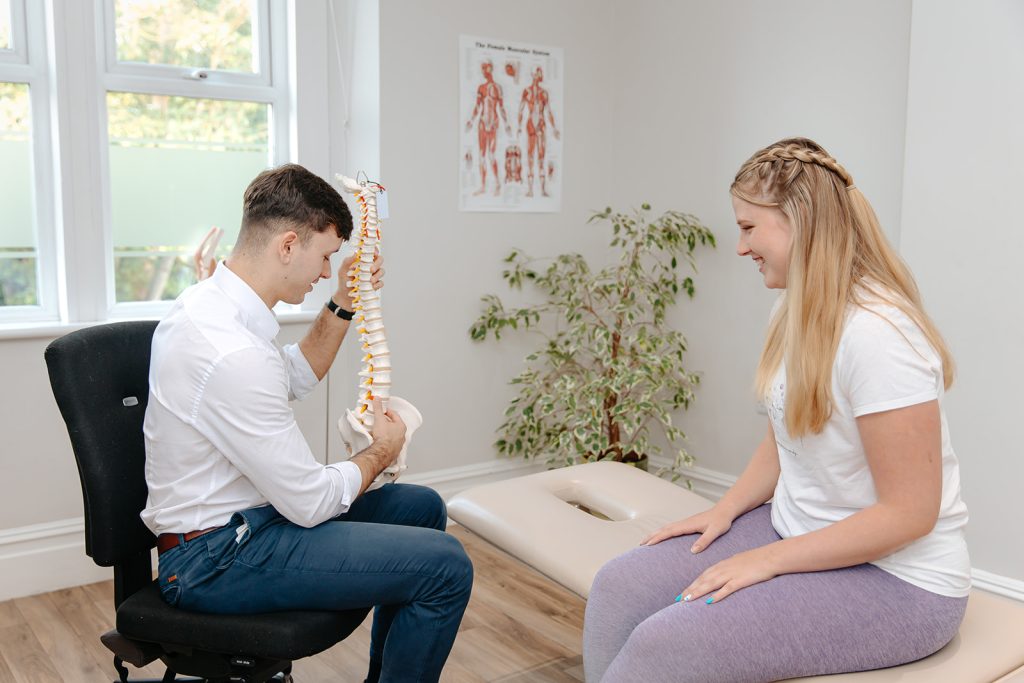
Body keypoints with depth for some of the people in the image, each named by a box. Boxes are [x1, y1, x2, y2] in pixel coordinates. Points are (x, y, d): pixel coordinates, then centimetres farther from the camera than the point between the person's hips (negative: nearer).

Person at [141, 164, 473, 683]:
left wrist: (343, 304, 9)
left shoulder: (208, 300, 3)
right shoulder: (233, 352, -29)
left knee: (422, 507, 18)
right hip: (218, 557, -10)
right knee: (445, 567, -18)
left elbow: (298, 377, 22)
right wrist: (381, 451, -2)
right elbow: (311, 502, -22)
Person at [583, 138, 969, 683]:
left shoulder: (876, 333, -25)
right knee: (618, 588, -6)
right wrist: (726, 510, -1)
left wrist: (766, 561, -18)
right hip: (796, 533, 8)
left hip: (896, 580, -8)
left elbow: (908, 511, -22)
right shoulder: (792, 312, 3)